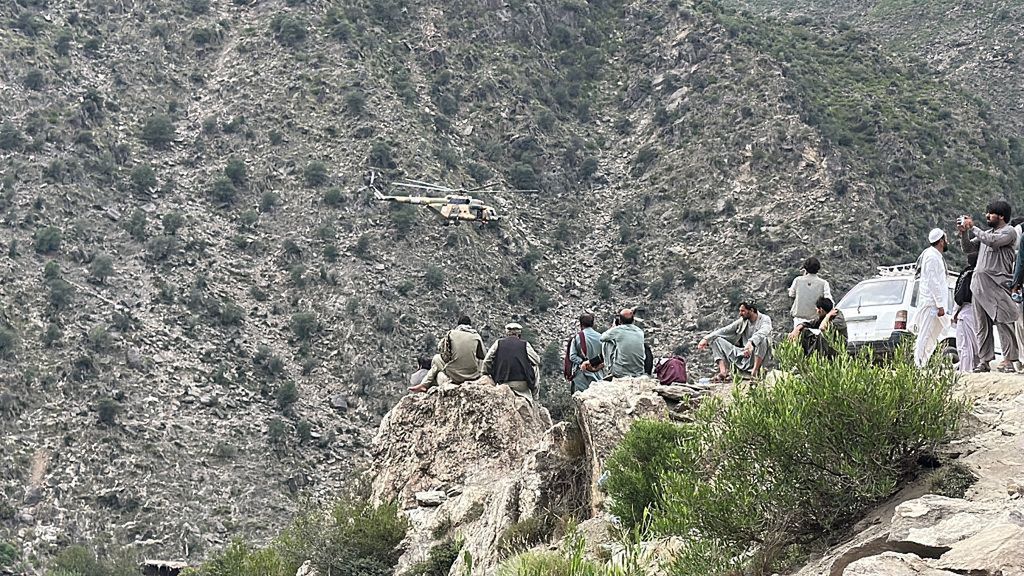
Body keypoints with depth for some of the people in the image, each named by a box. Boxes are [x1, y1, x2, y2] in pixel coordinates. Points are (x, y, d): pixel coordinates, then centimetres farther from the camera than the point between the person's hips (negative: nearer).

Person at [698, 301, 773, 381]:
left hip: (756, 357, -6)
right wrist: (706, 339, -7)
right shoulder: (742, 321, 10)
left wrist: (751, 342, -48)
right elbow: (725, 330, 3)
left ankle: (755, 371, -33)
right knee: (717, 340, -3)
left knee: (762, 339, -35)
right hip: (743, 354, 6)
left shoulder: (765, 319, -7)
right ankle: (723, 373, -23)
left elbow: (763, 332, -30)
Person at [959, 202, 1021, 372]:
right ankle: (984, 360, 6)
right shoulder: (985, 233, 24)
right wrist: (964, 233, 6)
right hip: (978, 281, 8)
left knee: (1003, 321, -11)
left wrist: (973, 227, -9)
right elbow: (968, 248, 23)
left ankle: (1008, 361, -14)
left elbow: (993, 242, -16)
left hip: (997, 281, -8)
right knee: (981, 325, 5)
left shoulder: (1009, 231, 1)